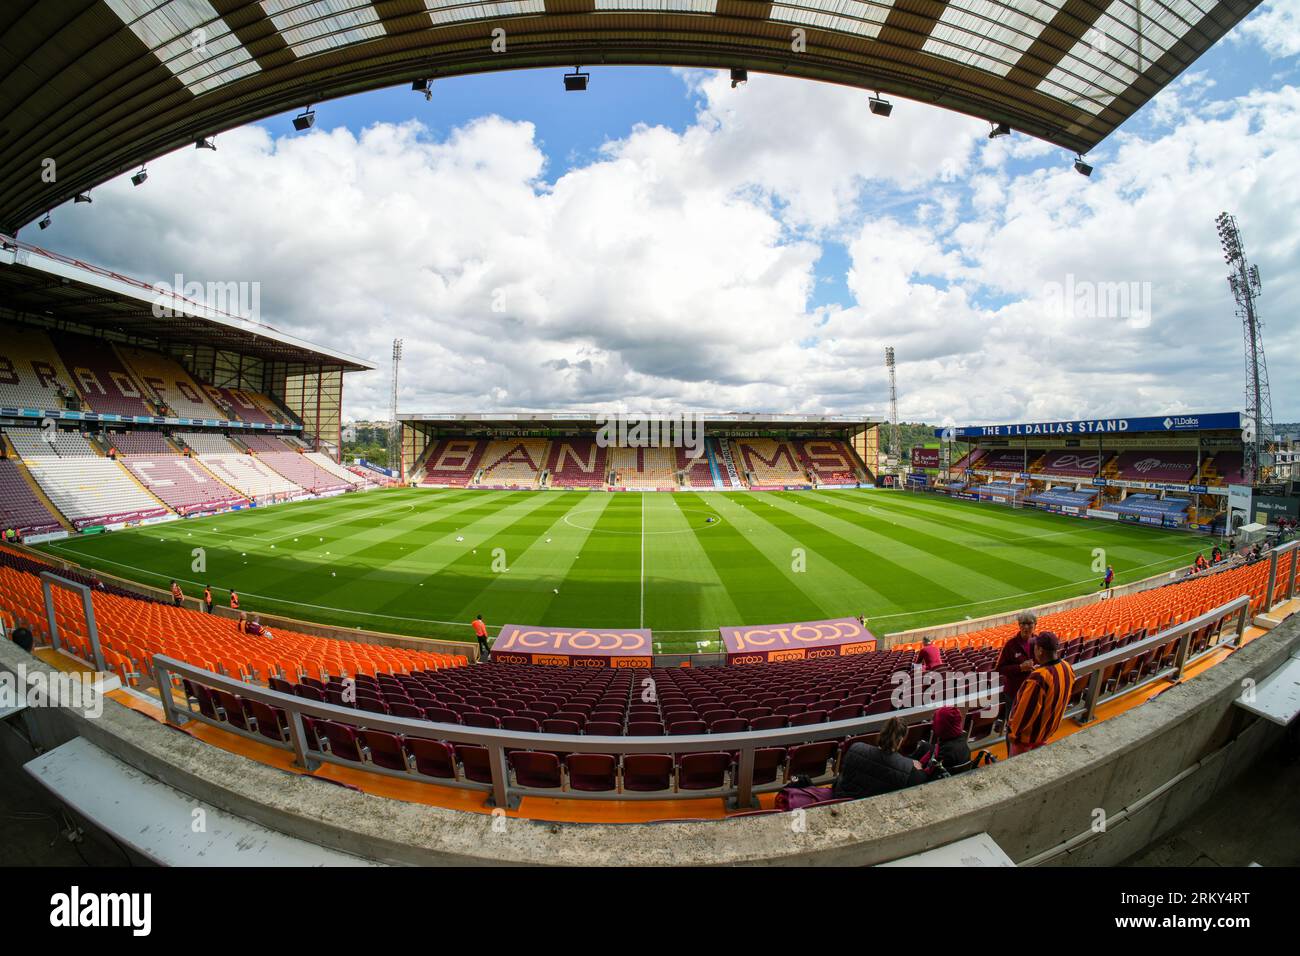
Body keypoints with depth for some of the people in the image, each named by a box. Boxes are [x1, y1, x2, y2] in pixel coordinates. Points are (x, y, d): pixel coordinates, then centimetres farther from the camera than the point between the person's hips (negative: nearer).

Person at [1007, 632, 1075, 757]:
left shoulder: (1039, 678, -37)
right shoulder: (1067, 668, -13)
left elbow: (1026, 710, -27)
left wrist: (1013, 732, -14)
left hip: (1029, 733, -7)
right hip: (1049, 728, 7)